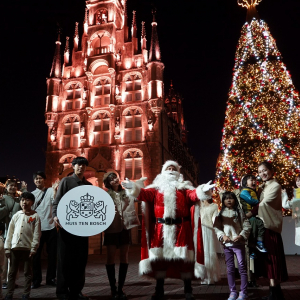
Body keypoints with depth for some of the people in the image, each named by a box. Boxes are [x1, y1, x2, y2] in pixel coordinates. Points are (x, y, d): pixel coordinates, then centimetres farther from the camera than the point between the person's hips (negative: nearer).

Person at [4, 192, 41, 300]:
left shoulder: (35, 216, -2)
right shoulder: (16, 215, 8)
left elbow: (37, 234, -6)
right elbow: (10, 232, 9)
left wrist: (33, 248, -10)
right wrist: (7, 248, 5)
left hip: (28, 248, -3)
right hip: (15, 247, 3)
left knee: (28, 272, 6)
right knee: (12, 272, 10)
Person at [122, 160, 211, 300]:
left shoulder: (184, 188, 9)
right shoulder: (157, 188, 10)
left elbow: (193, 195, -9)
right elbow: (145, 193, -8)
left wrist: (202, 190, -31)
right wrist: (134, 188, -27)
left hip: (181, 229, 0)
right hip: (160, 229, 1)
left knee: (184, 258, 4)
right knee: (159, 258, 8)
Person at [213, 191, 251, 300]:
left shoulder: (239, 212, 2)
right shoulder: (221, 213, 7)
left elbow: (247, 226, -2)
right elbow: (216, 227, 4)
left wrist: (241, 236, -15)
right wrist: (223, 236, -11)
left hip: (239, 243, -2)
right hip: (227, 244, 2)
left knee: (242, 267, 1)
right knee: (230, 269, 8)